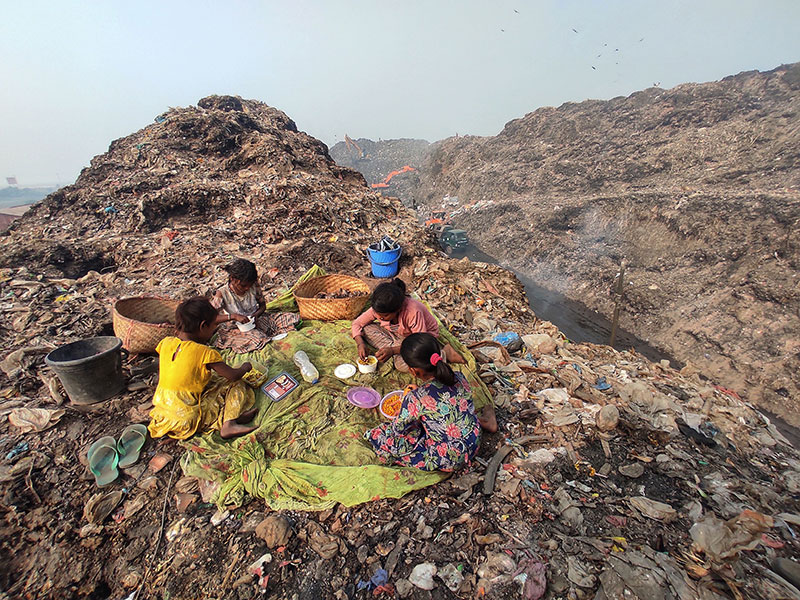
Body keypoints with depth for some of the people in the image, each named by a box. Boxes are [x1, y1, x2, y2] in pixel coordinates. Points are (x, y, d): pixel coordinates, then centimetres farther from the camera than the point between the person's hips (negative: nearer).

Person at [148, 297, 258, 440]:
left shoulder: (166, 343, -1)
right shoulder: (205, 353, -18)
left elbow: (160, 377, 13)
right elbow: (234, 375, -11)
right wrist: (245, 367, 10)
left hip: (161, 412, 7)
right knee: (236, 386, 5)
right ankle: (228, 424, -11)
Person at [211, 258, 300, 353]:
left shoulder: (254, 286, -7)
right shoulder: (222, 294, -17)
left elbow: (263, 304, 8)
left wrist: (256, 314, -15)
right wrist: (233, 316, -34)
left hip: (255, 320, 4)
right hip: (235, 328, -4)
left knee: (294, 318, -11)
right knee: (259, 340, -38)